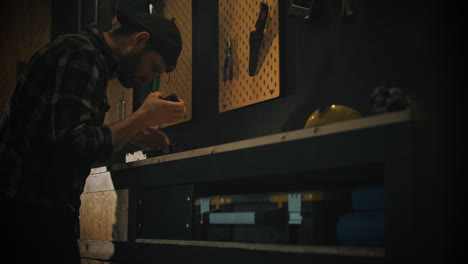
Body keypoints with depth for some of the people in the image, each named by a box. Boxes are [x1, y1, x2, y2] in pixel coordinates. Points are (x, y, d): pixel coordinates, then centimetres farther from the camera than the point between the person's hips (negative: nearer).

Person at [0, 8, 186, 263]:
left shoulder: (83, 52, 15)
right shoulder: (81, 55, -16)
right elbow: (70, 148, -24)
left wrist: (132, 135, 10)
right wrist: (143, 118, -16)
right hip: (32, 212, -10)